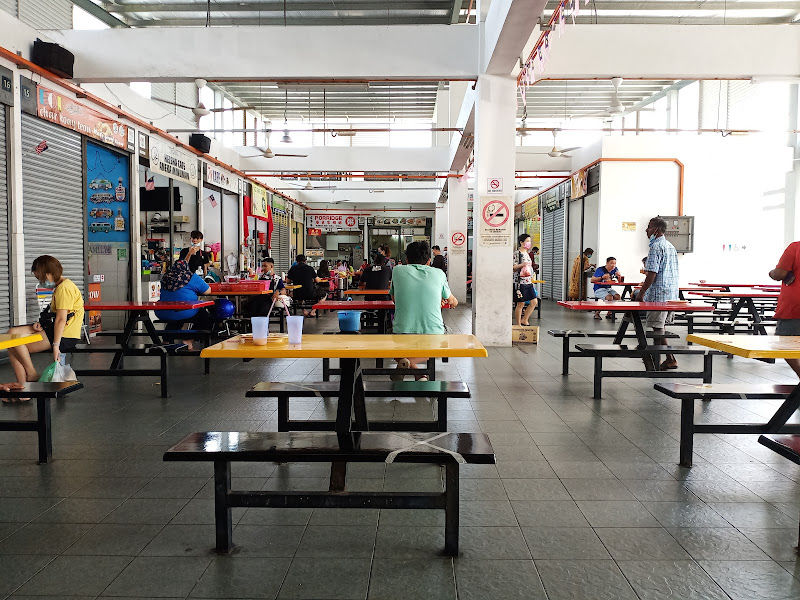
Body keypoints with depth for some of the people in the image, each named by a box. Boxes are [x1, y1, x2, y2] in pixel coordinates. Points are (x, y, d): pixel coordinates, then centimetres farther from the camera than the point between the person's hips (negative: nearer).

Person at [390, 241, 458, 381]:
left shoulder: (397, 270, 8)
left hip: (403, 332, 0)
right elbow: (452, 301, 28)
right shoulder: (438, 274, 9)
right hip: (433, 333, 0)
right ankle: (411, 361, -1)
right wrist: (453, 301, 49)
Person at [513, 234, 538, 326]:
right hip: (520, 282, -8)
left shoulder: (527, 254, 15)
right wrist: (522, 265, -27)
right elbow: (513, 268, -13)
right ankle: (518, 325, 9)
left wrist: (532, 279, 23)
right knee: (520, 304, -2)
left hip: (529, 282, 8)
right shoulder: (517, 253, -10)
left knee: (534, 302, 4)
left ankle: (524, 320, 16)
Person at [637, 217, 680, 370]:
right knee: (659, 326, 14)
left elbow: (652, 274, -19)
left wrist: (641, 293, -14)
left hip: (659, 294, -10)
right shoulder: (671, 247, 16)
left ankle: (670, 359, -2)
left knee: (657, 327, -4)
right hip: (671, 294, 10)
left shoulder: (656, 247, -14)